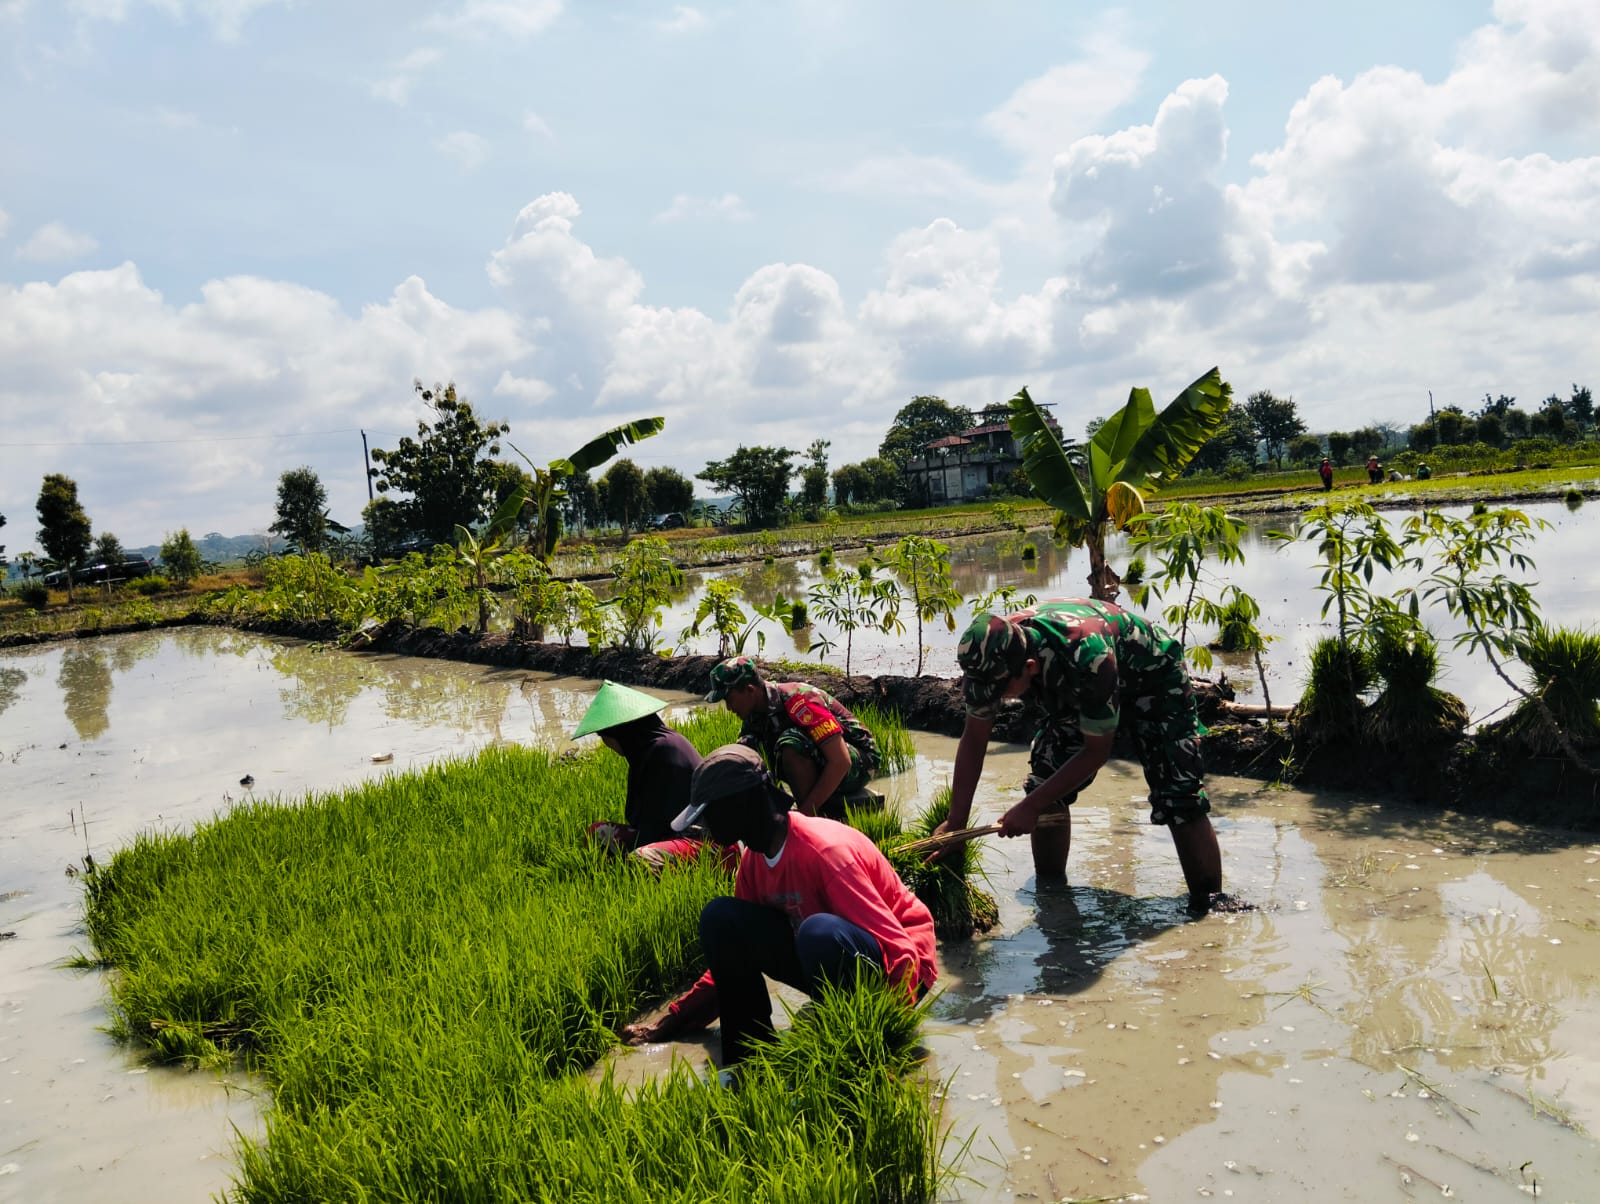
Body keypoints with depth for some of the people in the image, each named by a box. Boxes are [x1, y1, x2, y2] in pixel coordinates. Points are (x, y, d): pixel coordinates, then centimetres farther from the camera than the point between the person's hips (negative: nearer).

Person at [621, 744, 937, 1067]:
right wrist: (679, 1017, 4)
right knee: (719, 919, -9)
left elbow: (898, 949, -28)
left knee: (820, 931, -39)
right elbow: (733, 955, 9)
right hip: (833, 966, 7)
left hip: (894, 969, -7)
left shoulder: (825, 850, -26)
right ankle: (748, 1054, -2)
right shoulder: (754, 858, -1)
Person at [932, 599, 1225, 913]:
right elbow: (973, 740, -14)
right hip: (1076, 688, 6)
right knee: (1045, 783, -7)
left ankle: (1209, 906, -5)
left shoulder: (1087, 655, -45)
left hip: (1154, 676, -5)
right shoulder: (995, 653, -27)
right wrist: (955, 823, -17)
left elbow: (1096, 751, -30)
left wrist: (1030, 806, -27)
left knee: (1178, 798, -17)